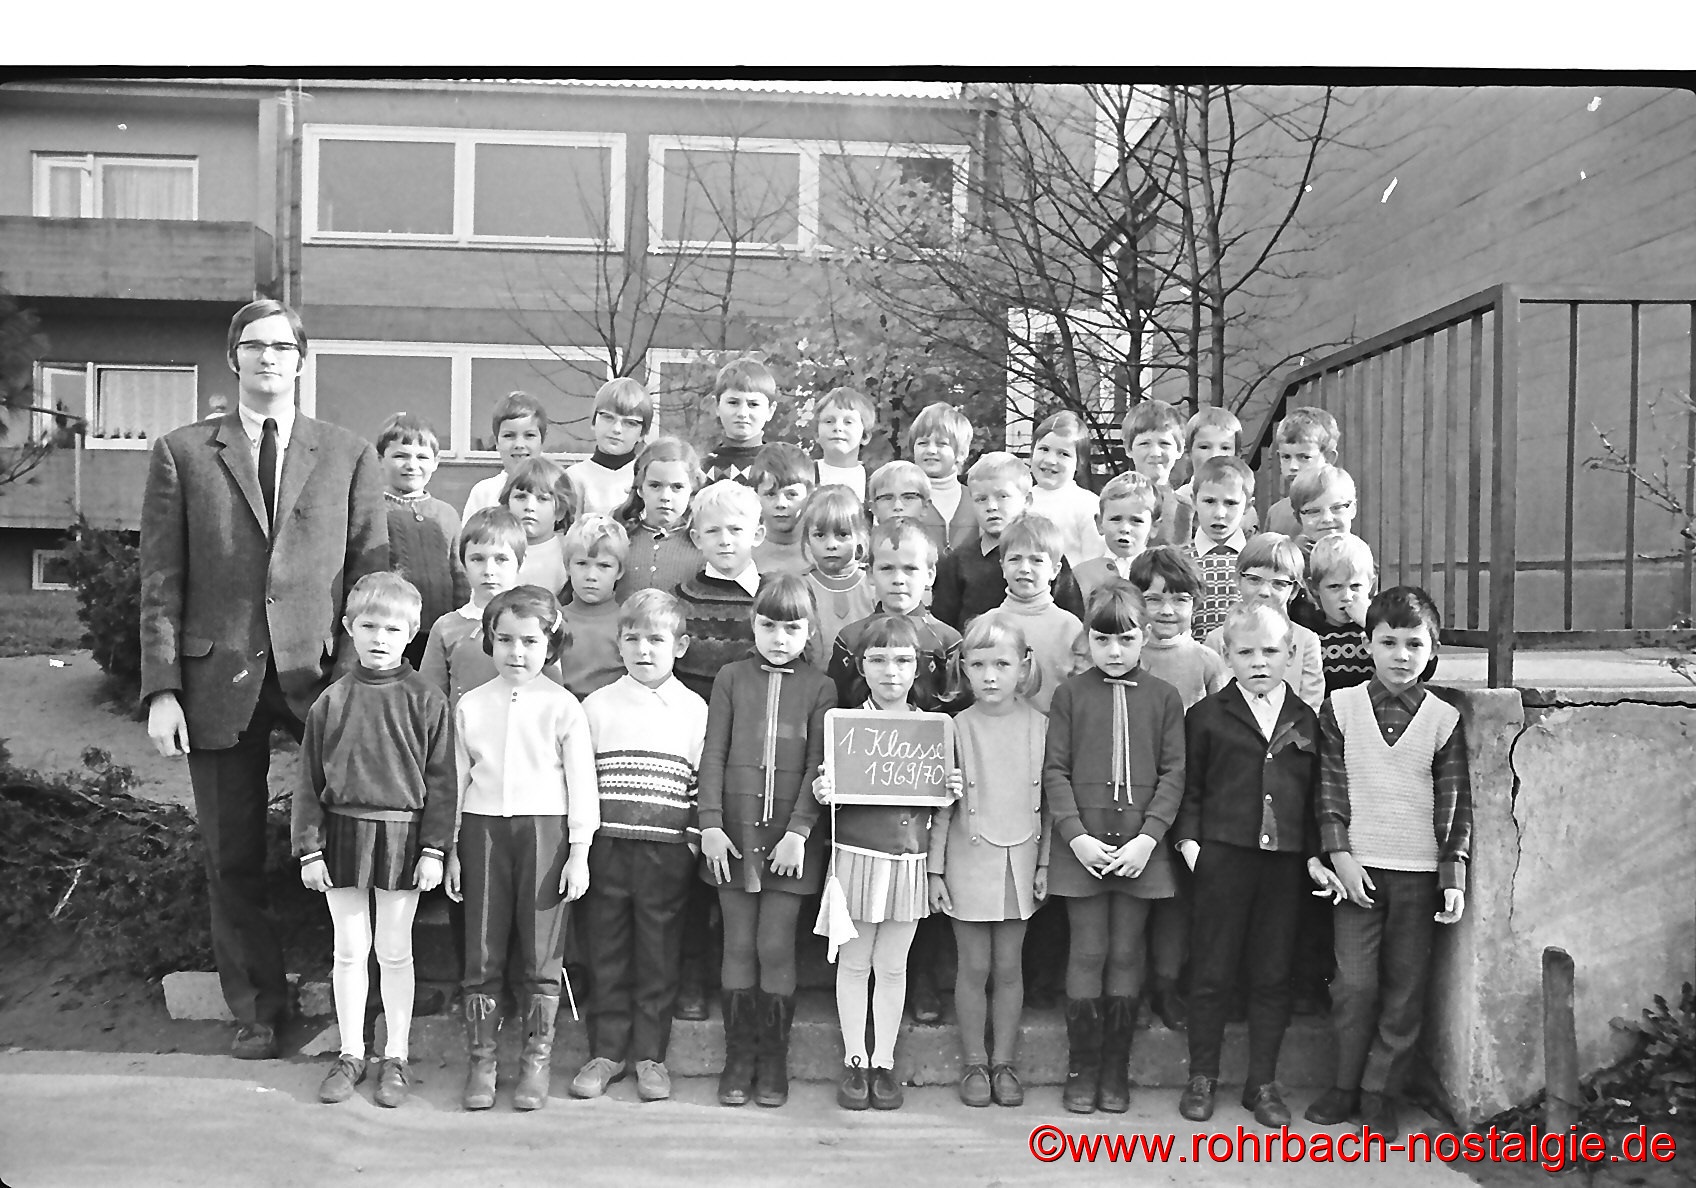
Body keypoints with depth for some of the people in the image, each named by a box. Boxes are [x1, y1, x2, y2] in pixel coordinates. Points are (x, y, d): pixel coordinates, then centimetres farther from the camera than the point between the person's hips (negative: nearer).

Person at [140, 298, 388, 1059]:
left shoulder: (349, 457, 8)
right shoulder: (182, 453, 8)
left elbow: (371, 577, 5)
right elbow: (160, 581, 3)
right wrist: (161, 690, -4)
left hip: (320, 674, 0)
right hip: (218, 677, 1)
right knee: (232, 858, 8)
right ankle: (256, 1011, 23)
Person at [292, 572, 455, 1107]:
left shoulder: (426, 700, -5)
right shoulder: (331, 701, 1)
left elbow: (440, 780, -5)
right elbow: (309, 780, 4)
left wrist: (433, 848, -8)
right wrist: (309, 848, 0)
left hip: (402, 836, -2)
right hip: (343, 832, 2)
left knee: (394, 952, 8)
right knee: (349, 949, 11)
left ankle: (395, 1058, 20)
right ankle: (350, 1054, 24)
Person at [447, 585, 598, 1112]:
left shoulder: (562, 706, -2)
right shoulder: (469, 706, 7)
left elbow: (581, 782, -1)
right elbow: (458, 779, 11)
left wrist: (579, 852, -3)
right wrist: (451, 848, 9)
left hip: (544, 830, -2)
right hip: (482, 830, 2)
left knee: (542, 954, 3)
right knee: (481, 951, 5)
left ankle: (537, 1061, 15)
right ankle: (481, 1060, 15)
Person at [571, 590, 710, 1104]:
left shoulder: (694, 710, 4)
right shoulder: (596, 705, 7)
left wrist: (695, 842, -3)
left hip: (667, 849, -1)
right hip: (606, 845, 1)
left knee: (659, 954, 5)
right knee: (606, 950, 8)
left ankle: (651, 1055, 18)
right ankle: (606, 1052, 20)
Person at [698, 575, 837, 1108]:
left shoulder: (819, 687, 3)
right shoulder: (731, 678, 6)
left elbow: (818, 764, -2)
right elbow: (714, 754, 3)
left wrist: (799, 831, -12)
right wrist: (711, 824, -5)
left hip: (790, 834, -1)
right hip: (735, 830, 1)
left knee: (776, 946, 1)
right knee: (739, 946, 6)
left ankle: (774, 1060, 14)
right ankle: (739, 1058, 16)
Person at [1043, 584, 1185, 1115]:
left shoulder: (1163, 697, 4)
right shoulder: (1070, 694, 3)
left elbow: (1173, 773, 1)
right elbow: (1055, 771, 0)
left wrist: (1148, 837, -10)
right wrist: (1076, 835, -12)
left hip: (1139, 848, 1)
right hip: (1082, 847, -1)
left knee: (1127, 956, 7)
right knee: (1087, 955, 4)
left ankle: (1115, 1071, 18)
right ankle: (1082, 1070, 15)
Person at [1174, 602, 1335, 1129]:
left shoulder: (1307, 721, 9)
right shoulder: (1207, 716, 2)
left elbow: (1314, 796, 11)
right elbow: (1188, 788, 4)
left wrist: (1314, 855, 4)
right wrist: (1188, 840, -7)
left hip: (1285, 863, 2)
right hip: (1222, 858, -2)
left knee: (1272, 976, 9)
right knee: (1212, 972, 4)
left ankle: (1262, 1084, 20)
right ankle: (1202, 1078, 18)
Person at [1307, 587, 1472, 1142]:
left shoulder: (1444, 718, 2)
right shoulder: (1341, 707, 1)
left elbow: (1455, 802, 2)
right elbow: (1330, 788, 0)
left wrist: (1454, 877, -4)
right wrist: (1340, 855, -7)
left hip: (1419, 872, 1)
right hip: (1357, 867, -1)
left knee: (1405, 989, 4)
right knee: (1355, 983, -2)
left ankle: (1380, 1092, 18)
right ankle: (1345, 1085, 16)